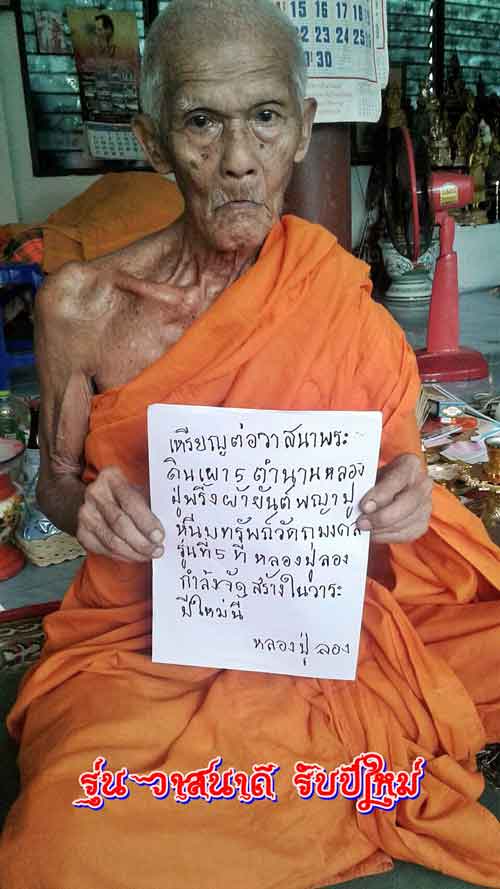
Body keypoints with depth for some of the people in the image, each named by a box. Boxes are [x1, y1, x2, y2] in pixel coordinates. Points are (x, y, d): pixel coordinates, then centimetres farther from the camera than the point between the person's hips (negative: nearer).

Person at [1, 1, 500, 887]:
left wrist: (404, 498, -17)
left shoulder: (341, 297, -4)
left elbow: (389, 481, 6)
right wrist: (86, 502, -18)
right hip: (147, 634, 0)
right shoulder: (82, 306, -7)